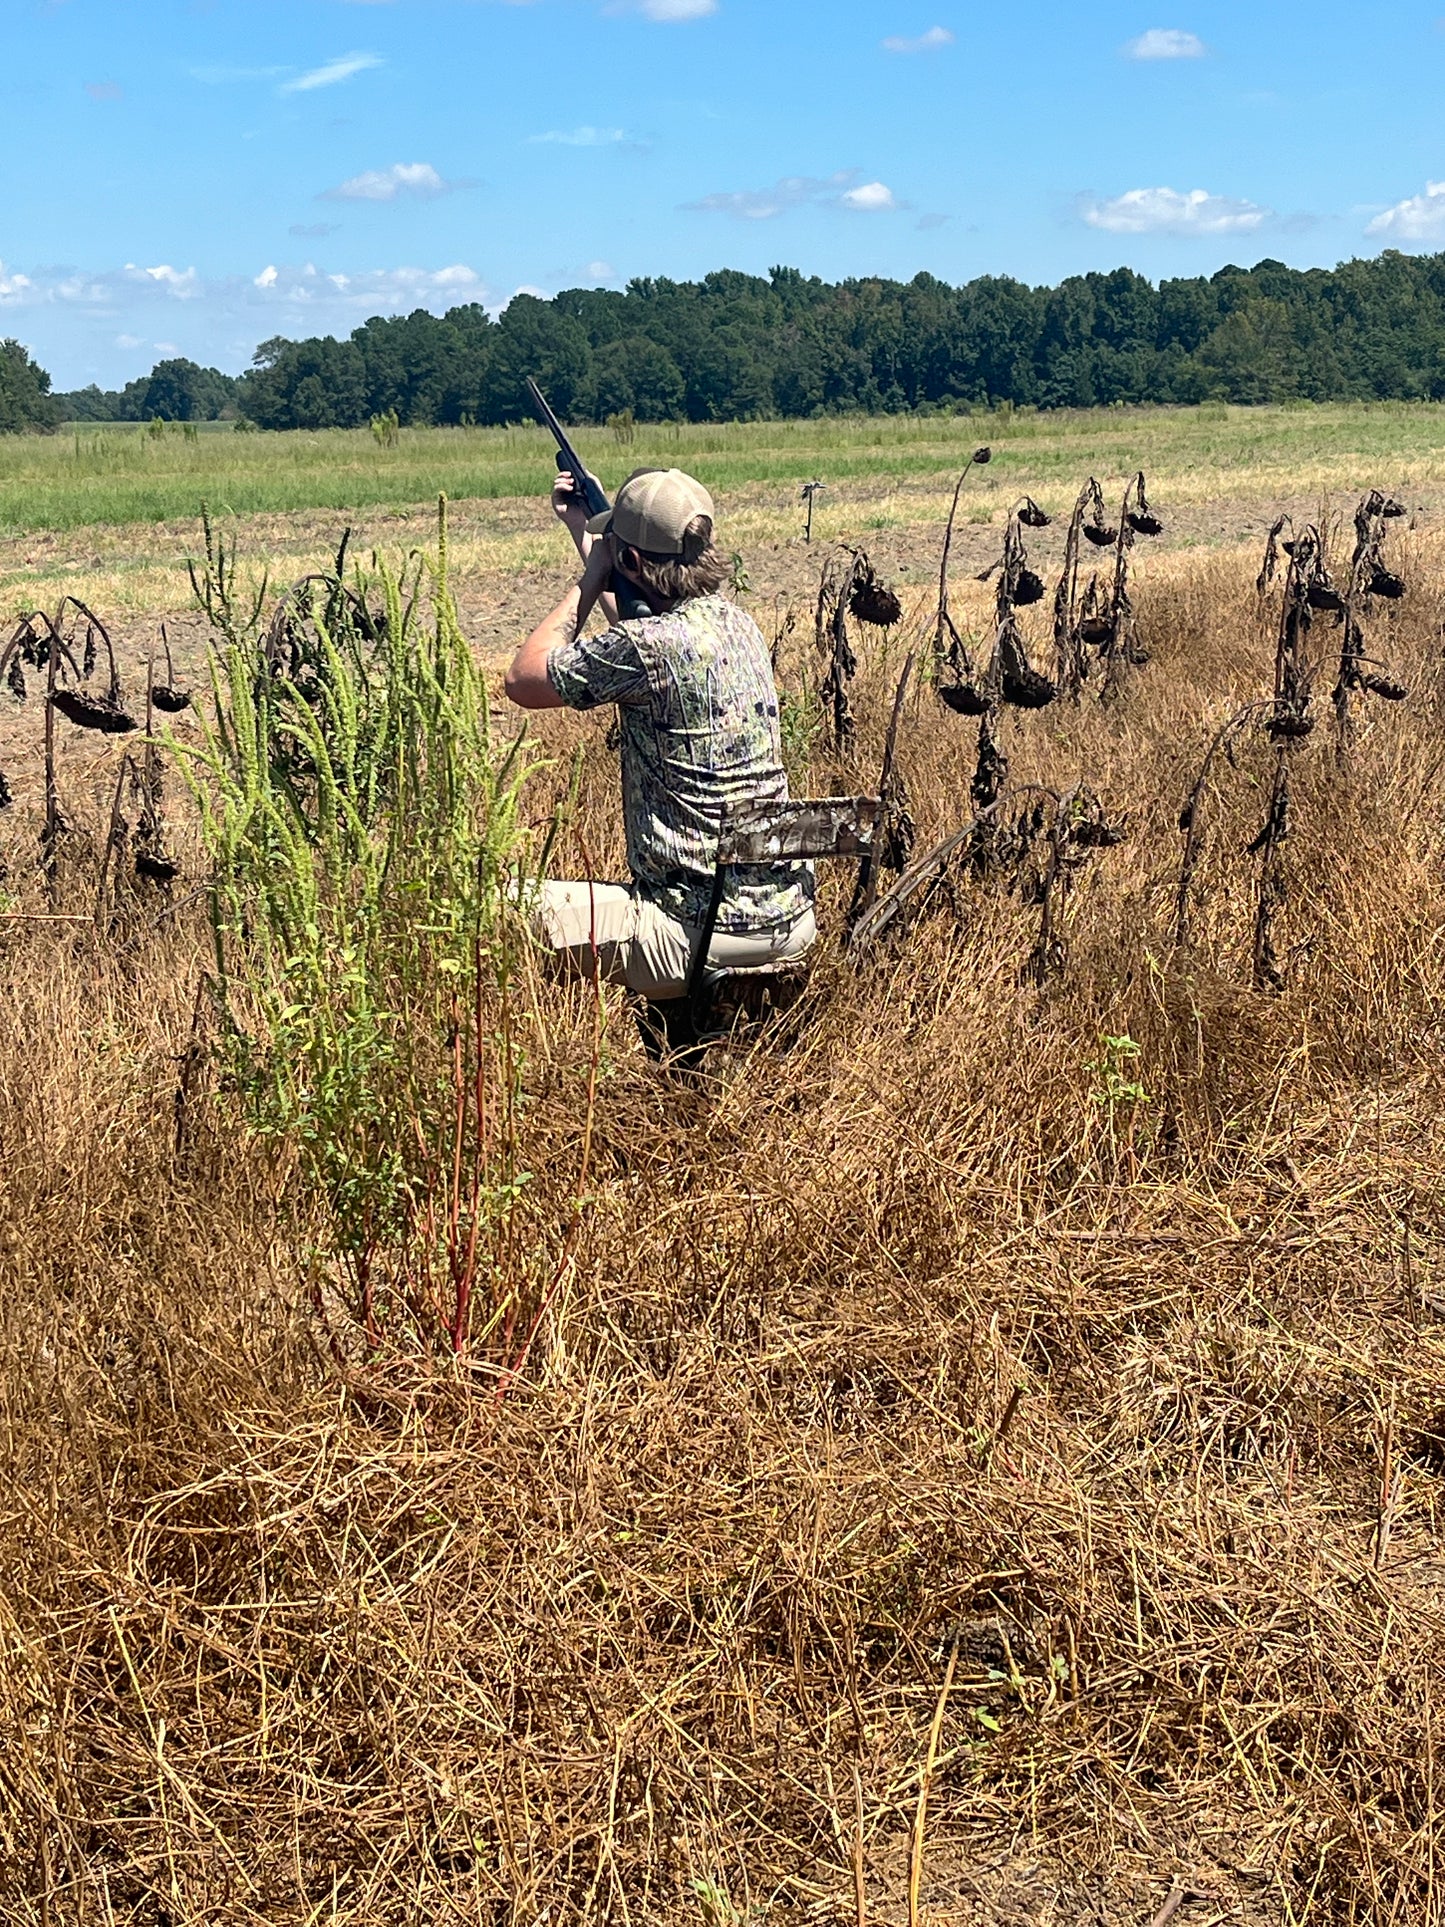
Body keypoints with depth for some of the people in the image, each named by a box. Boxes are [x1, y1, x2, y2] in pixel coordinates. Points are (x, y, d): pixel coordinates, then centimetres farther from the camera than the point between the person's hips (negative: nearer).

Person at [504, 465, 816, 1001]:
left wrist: (590, 579, 3)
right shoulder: (732, 620, 7)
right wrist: (583, 532, 32)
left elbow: (522, 680, -4)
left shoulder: (650, 648, -19)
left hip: (702, 934, -8)